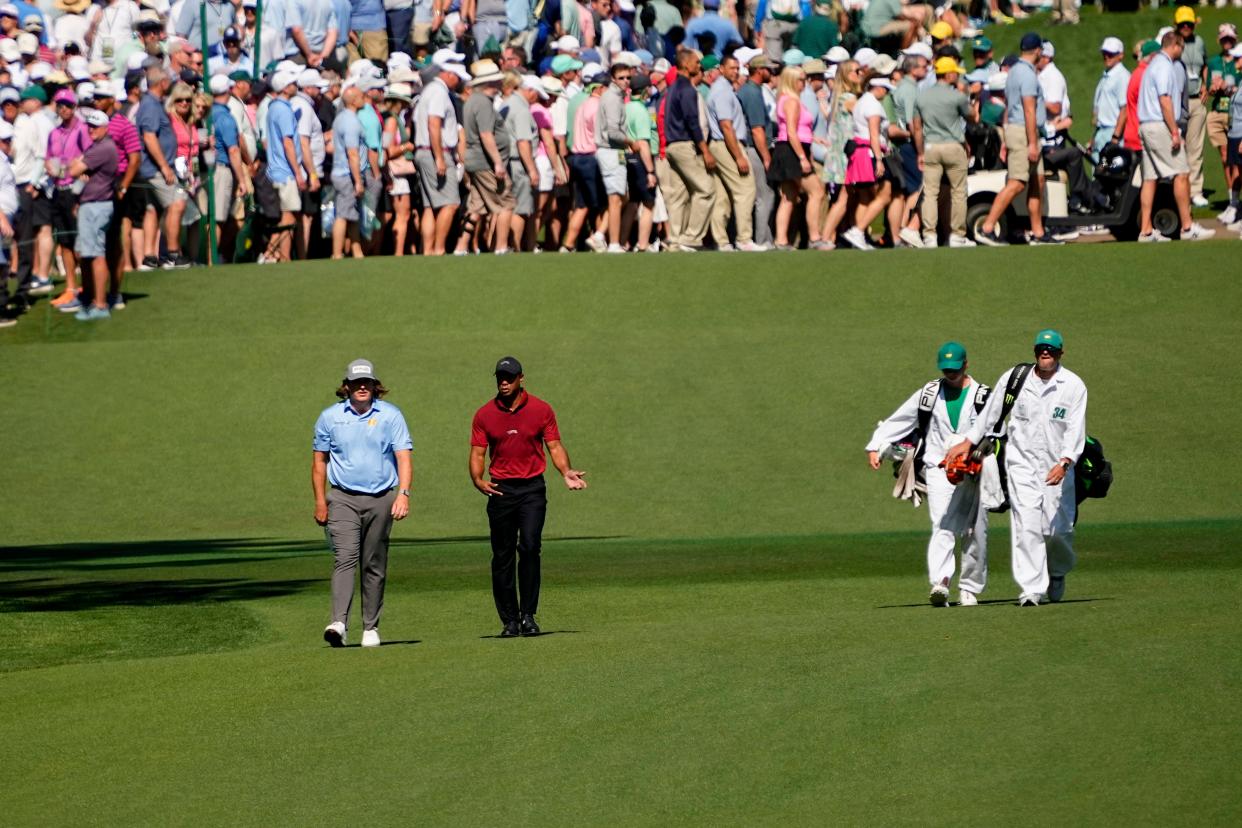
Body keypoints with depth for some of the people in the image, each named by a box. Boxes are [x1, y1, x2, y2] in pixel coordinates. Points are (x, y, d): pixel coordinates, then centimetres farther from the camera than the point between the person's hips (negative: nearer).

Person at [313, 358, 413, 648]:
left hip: (381, 499, 1)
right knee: (345, 558, -17)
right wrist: (320, 501, 7)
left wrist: (403, 494, -18)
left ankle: (371, 628, 15)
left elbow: (403, 457, -4)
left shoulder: (391, 416, 2)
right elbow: (319, 460, 12)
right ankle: (339, 623, -28)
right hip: (343, 499, -1)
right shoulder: (330, 417, 5)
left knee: (375, 566, 6)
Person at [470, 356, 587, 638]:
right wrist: (477, 480, -14)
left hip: (532, 489, -2)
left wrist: (566, 473, -14)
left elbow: (555, 447, 4)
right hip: (500, 489, 2)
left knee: (529, 546, -17)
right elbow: (477, 453, 5)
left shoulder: (540, 410, 3)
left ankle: (528, 616, -11)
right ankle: (510, 621, 9)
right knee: (502, 556, 1)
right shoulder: (485, 414, 6)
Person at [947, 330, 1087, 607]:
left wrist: (1064, 463, -26)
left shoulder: (1073, 385, -4)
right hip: (1022, 463, 0)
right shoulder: (1014, 378, 1)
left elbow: (1075, 429, -12)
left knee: (1057, 529, -1)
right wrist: (968, 442, 14)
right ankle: (1032, 590, -16)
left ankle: (1057, 572, 32)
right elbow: (991, 413, 15)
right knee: (1026, 526, -14)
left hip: (1058, 468, 0)